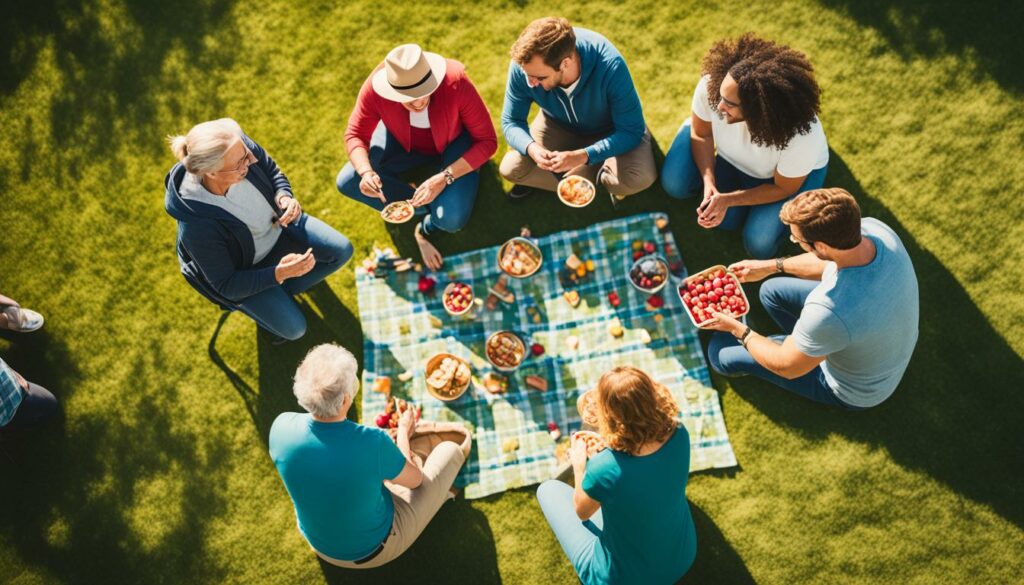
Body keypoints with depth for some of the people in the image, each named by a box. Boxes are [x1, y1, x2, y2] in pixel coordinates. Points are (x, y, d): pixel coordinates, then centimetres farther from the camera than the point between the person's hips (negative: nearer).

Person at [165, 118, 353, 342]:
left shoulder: (239, 146, -30)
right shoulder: (197, 226, -40)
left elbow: (272, 171, -5)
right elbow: (226, 285, -26)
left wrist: (284, 196, -27)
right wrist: (279, 274, -39)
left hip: (278, 225, 5)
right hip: (245, 268, -5)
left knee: (342, 251, -3)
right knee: (293, 328, -12)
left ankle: (284, 291, 16)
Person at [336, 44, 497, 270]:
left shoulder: (456, 83, -36)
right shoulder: (375, 88, -30)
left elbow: (487, 141, -28)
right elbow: (355, 135, -16)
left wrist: (445, 177, -38)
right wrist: (366, 172, -38)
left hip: (454, 143, -3)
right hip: (404, 142, 4)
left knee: (451, 219, -29)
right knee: (347, 182, -16)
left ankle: (426, 228, 8)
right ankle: (426, 208, -6)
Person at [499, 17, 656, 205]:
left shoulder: (610, 67, -38)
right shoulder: (523, 64, -29)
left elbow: (632, 131, -29)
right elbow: (511, 122, -15)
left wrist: (583, 156, -43)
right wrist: (531, 148, -38)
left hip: (610, 130, -3)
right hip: (559, 126, 3)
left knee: (641, 179, -30)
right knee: (510, 169, -16)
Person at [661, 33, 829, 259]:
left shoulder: (802, 136, -42)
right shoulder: (710, 85, -37)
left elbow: (784, 189, -21)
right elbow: (701, 134, -14)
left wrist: (728, 199, -29)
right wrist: (709, 183, -26)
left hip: (794, 174, -3)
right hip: (736, 159, 4)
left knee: (760, 245, -17)